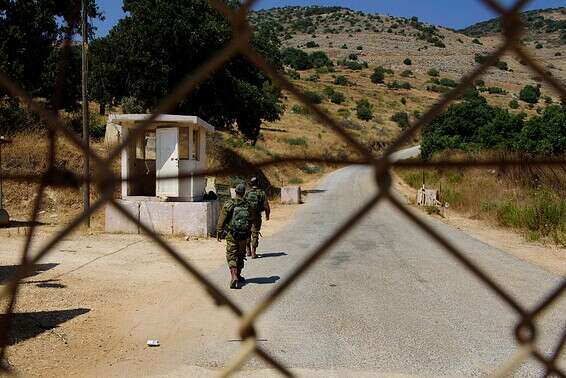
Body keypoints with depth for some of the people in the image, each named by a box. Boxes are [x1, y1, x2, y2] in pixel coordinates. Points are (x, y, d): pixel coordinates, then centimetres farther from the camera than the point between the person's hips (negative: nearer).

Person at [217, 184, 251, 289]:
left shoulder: (229, 204, -9)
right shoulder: (247, 205, -1)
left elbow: (222, 220, -6)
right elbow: (250, 222, 7)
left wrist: (219, 232, 4)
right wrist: (248, 233, 20)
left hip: (232, 234, -3)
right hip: (243, 235, 3)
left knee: (231, 256, 0)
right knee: (240, 256, 16)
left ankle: (234, 277, -16)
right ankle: (238, 276, 28)